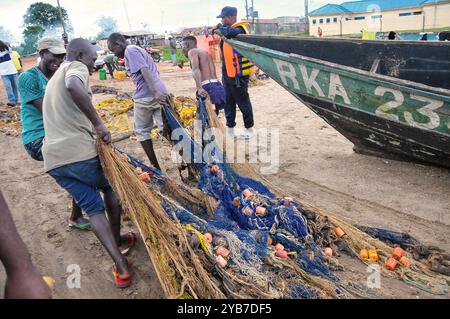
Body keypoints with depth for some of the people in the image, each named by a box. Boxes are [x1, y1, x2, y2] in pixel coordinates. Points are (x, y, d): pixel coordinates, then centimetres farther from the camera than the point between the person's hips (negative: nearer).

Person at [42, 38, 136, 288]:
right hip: (79, 152, -7)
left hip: (53, 159, 7)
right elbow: (74, 87, -26)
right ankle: (117, 239, 34)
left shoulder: (54, 78, 28)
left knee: (93, 208, 12)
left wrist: (91, 128, 26)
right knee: (111, 188, 21)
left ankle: (120, 265, 5)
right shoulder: (76, 67, 0)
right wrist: (99, 123, -22)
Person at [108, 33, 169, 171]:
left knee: (142, 131, 9)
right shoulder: (138, 49, 25)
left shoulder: (130, 50, -4)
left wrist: (154, 92, -29)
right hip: (160, 93, 8)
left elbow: (144, 70, -19)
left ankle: (156, 167, 14)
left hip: (146, 96, -8)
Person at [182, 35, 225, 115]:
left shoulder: (192, 51, 3)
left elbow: (195, 69, -16)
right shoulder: (205, 52, 29)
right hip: (218, 86, 9)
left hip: (208, 88, -9)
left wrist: (199, 88, -31)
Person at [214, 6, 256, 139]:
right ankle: (230, 129, 24)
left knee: (243, 102, 0)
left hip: (238, 74, -10)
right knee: (229, 102, 13)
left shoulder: (239, 30, -14)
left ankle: (249, 129, 14)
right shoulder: (230, 30, 14)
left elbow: (229, 32, -36)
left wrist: (220, 27, -18)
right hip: (228, 74, 10)